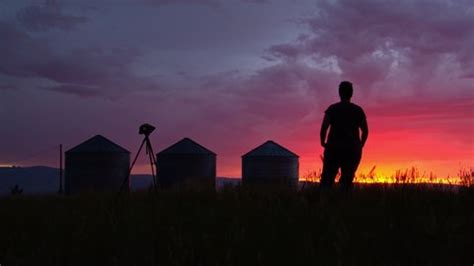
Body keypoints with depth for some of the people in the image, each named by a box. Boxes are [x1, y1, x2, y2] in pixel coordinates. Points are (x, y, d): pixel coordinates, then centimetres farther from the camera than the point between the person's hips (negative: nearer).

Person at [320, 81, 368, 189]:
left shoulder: (332, 108, 1)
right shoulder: (358, 110, 6)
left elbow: (324, 127, -9)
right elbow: (365, 131, 3)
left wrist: (323, 142, 6)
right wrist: (360, 146, 17)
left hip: (334, 148, -1)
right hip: (352, 150, 2)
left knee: (326, 181, -1)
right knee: (347, 182, 5)